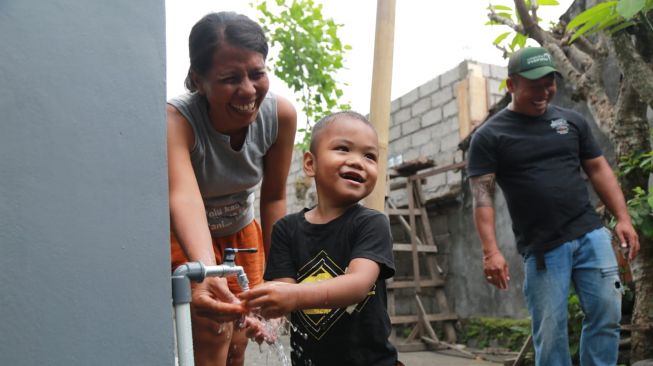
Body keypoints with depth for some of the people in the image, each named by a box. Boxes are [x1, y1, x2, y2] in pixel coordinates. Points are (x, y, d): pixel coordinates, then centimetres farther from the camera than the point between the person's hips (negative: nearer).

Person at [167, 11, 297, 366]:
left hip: (240, 231, 4)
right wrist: (206, 272, -71)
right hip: (185, 235, -4)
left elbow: (273, 197, -11)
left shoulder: (280, 114, -23)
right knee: (213, 337, -20)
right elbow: (183, 195, -54)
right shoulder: (176, 118, -35)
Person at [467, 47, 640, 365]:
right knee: (550, 332, 2)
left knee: (607, 315, 2)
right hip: (541, 248, -3)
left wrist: (623, 218, 3)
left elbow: (598, 170, 14)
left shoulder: (571, 121, 12)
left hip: (591, 235, 4)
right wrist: (490, 250, -18)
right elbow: (482, 195, -8)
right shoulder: (489, 136, -1)